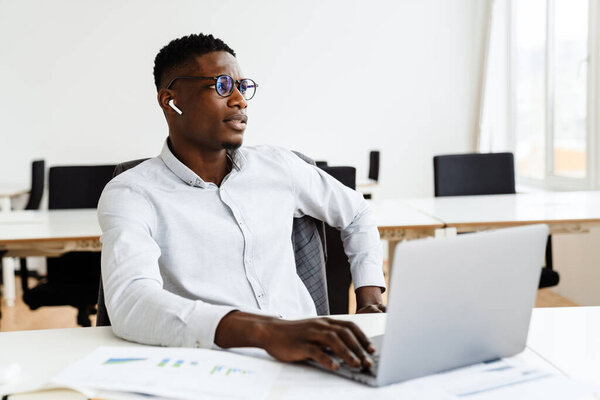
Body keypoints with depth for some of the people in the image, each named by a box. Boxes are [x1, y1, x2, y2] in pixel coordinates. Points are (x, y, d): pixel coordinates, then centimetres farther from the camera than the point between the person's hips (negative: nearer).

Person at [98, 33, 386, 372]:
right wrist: (265, 331, -38)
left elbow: (356, 213, 28)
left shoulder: (277, 166, 11)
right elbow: (130, 304, -25)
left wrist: (370, 298, 12)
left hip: (307, 359, 3)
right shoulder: (131, 194, -5)